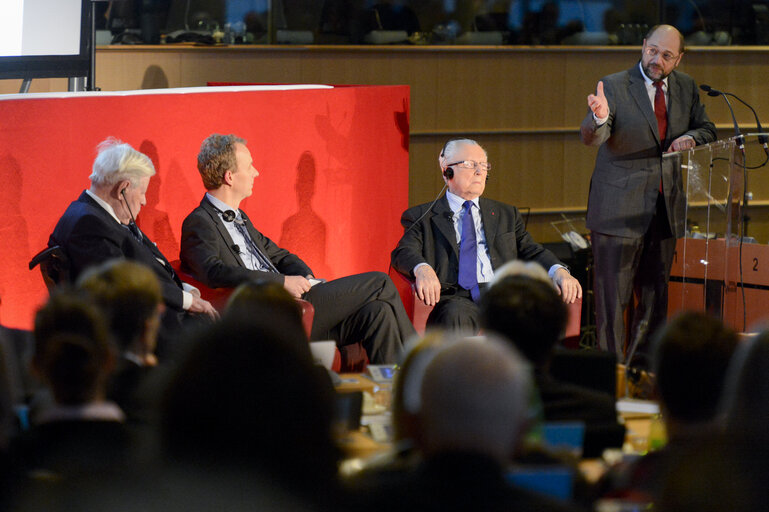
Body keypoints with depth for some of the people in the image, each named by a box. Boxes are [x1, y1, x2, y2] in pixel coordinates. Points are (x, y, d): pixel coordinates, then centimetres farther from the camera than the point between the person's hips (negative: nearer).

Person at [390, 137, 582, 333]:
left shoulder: (506, 214, 28)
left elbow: (531, 251, 20)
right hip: (454, 297, -2)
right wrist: (422, 269, -24)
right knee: (456, 314, -38)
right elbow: (405, 252, 1)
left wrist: (559, 271, -3)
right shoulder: (421, 217, 16)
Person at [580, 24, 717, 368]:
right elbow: (591, 137, -19)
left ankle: (643, 366, 23)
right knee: (613, 296, -3)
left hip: (666, 208, 5)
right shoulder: (613, 87, -8)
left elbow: (707, 130, 18)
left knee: (655, 294, 12)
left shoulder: (686, 88, 7)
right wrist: (600, 118, -44)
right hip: (620, 208, -5)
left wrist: (691, 137, -7)